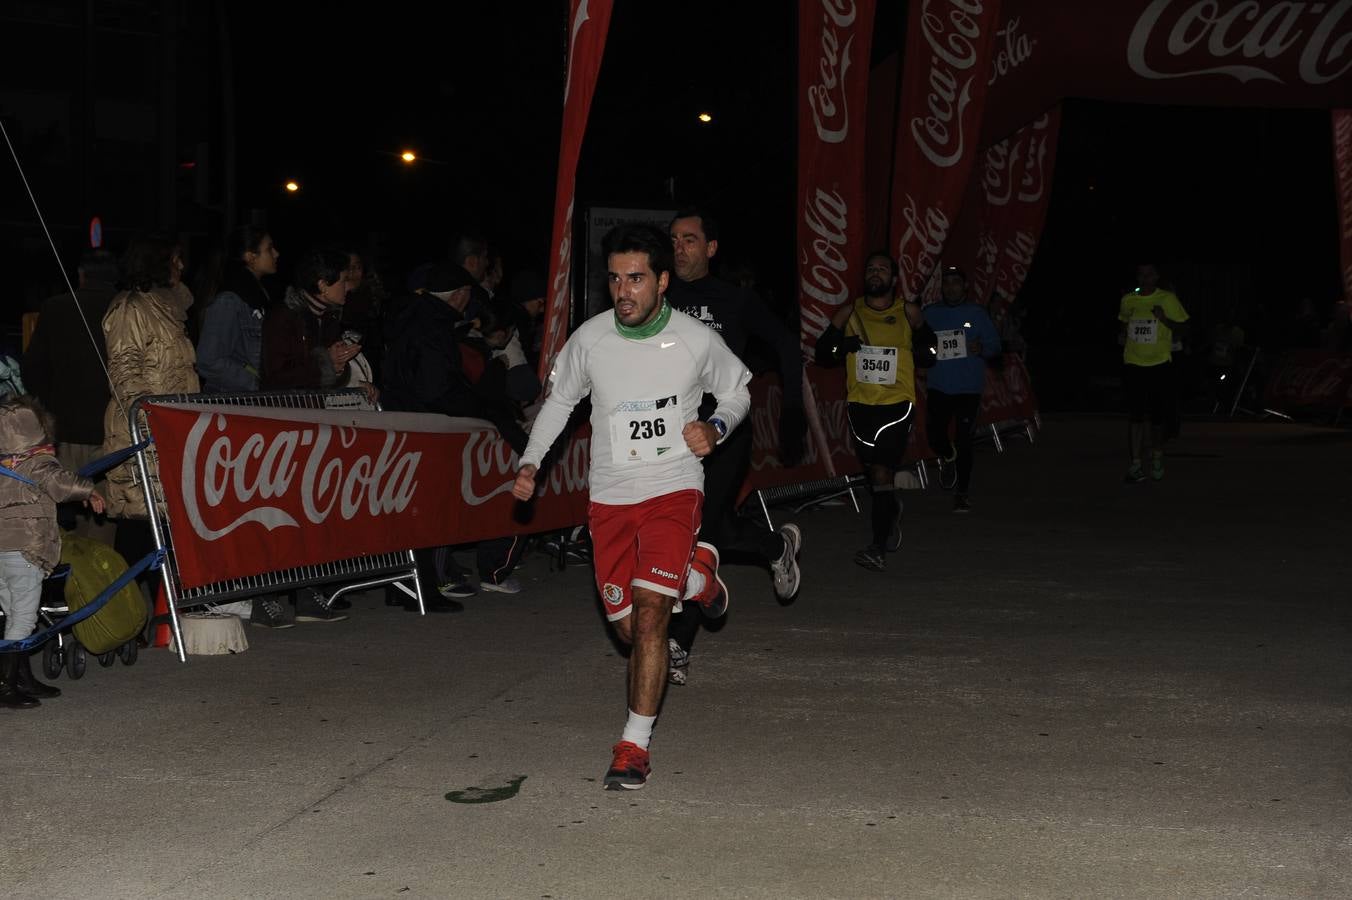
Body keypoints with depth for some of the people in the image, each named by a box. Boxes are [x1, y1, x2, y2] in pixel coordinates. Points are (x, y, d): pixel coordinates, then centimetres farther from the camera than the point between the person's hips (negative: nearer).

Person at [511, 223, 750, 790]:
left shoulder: (697, 340, -10)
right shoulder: (590, 339, -6)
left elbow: (737, 390, 9)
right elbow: (560, 398, 13)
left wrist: (716, 428, -11)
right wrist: (530, 462, 4)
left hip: (674, 490, -3)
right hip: (610, 496, 3)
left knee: (650, 615, -19)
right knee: (629, 628, 10)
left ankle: (634, 745, -8)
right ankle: (695, 576, 42)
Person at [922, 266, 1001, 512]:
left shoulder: (977, 313, 4)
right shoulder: (930, 313, 7)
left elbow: (995, 345, 6)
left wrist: (981, 349, -16)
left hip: (969, 388, -1)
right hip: (938, 387, 1)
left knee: (963, 441, -4)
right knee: (934, 435, -10)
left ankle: (960, 495, 6)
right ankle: (948, 457, 27)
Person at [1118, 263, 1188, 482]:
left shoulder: (1168, 299, -2)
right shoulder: (1128, 300, 7)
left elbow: (1182, 329, -2)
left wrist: (1164, 319, -18)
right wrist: (1123, 337, 3)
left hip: (1159, 365, -1)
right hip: (1133, 364, 1)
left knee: (1158, 415, 8)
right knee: (1135, 415, -7)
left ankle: (1157, 457, 30)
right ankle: (1136, 464, -7)